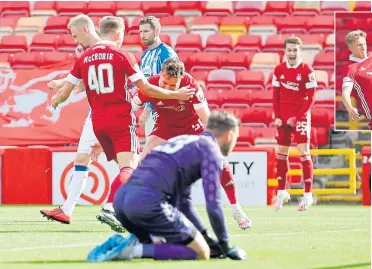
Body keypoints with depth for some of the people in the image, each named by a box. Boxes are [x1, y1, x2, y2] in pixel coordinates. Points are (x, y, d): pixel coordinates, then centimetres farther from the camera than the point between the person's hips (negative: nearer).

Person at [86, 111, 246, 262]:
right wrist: (225, 246, 6)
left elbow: (183, 202, 34)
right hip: (148, 203, -9)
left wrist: (206, 237, 34)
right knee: (201, 253, 0)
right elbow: (213, 204, -4)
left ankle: (119, 244, 5)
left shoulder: (185, 142, 30)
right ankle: (136, 249, -16)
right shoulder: (210, 150, 3)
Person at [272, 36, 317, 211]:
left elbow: (310, 98, -9)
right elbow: (276, 96, 9)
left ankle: (308, 195, -6)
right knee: (281, 153, 9)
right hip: (283, 117, 5)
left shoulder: (307, 71, -9)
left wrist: (297, 117, -15)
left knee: (304, 152, -10)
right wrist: (277, 117, -1)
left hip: (300, 117, -5)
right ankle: (281, 192, 22)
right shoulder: (279, 70, 4)